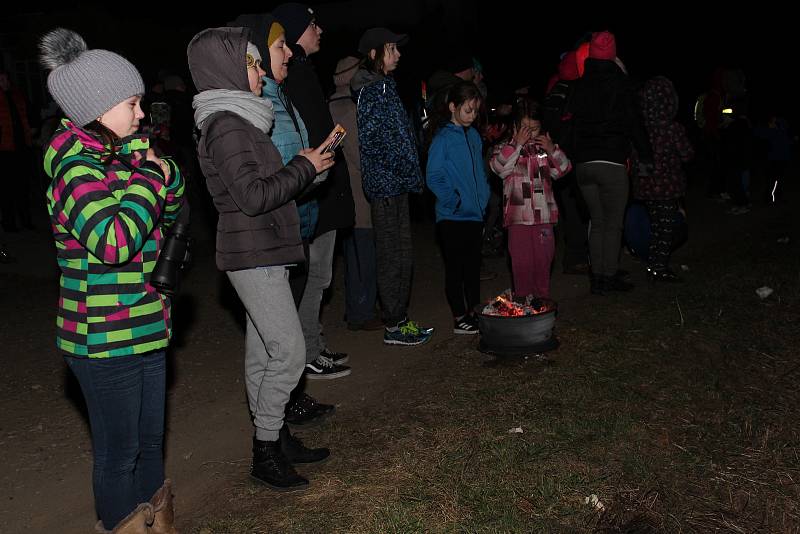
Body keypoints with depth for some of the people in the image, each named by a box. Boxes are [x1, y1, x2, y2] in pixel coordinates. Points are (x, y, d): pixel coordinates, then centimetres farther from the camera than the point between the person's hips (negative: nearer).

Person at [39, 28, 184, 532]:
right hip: (104, 339, -8)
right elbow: (114, 242, -31)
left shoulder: (124, 155, 7)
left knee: (151, 437, 22)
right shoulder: (77, 169, -18)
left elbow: (171, 210, 15)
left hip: (146, 328, 8)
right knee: (119, 448, 9)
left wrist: (163, 171, -5)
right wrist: (149, 180, -20)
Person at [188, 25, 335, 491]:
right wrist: (303, 168, -13)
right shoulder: (226, 125, -16)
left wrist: (305, 165, 11)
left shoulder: (241, 120, 15)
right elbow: (253, 196, -23)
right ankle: (266, 452, 5)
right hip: (253, 255, -10)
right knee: (289, 351, -7)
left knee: (263, 352, 14)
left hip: (261, 253, 10)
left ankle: (276, 438, 24)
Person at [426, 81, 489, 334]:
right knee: (455, 267, 1)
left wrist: (483, 197, 9)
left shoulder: (473, 135, 11)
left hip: (474, 214, 7)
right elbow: (433, 177, -13)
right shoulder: (443, 138, -10)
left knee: (473, 265, 14)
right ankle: (459, 318, 10)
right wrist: (454, 201, -16)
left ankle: (474, 312, 26)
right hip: (453, 216, -7)